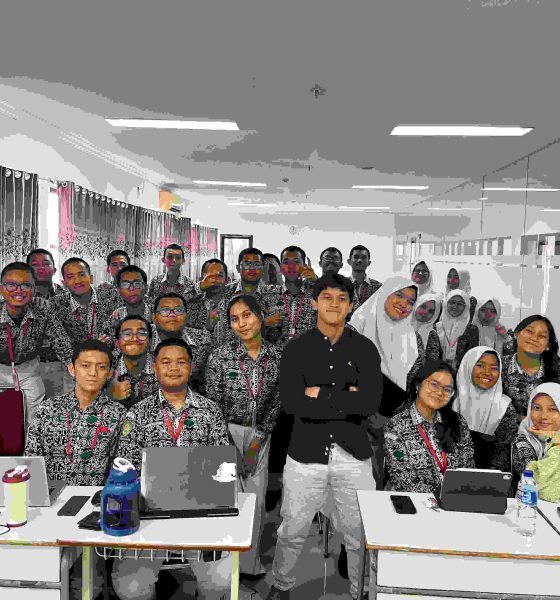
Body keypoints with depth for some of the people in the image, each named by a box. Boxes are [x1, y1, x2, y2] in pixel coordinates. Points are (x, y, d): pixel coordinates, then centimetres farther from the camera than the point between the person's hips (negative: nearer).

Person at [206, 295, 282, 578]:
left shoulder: (277, 356, -4)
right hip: (226, 432, -3)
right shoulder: (220, 356, -13)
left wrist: (258, 438, -3)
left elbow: (275, 402, 3)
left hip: (260, 435, 3)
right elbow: (213, 404, -7)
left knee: (257, 498, 9)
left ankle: (251, 561, 29)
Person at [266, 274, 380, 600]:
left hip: (354, 456, 0)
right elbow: (292, 403, -16)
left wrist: (321, 395, -14)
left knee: (361, 536, 14)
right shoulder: (296, 349, -3)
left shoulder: (365, 348, -2)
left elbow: (371, 402, -16)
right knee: (293, 531, 17)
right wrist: (347, 401, -16)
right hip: (306, 455, 0)